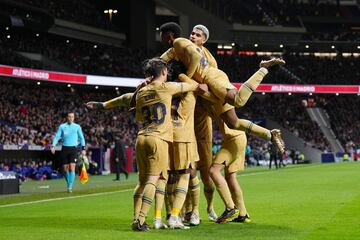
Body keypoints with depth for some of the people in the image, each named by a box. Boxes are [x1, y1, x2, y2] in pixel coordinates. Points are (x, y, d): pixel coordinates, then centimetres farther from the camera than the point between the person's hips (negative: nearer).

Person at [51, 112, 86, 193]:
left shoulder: (77, 127, 7)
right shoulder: (62, 127, 7)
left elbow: (81, 138, 11)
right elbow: (57, 137, 3)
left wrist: (83, 148, 3)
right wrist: (53, 146, -11)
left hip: (73, 149, -1)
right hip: (64, 149, 1)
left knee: (72, 168, -13)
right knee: (65, 169, 4)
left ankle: (70, 187, -13)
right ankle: (69, 184, 23)